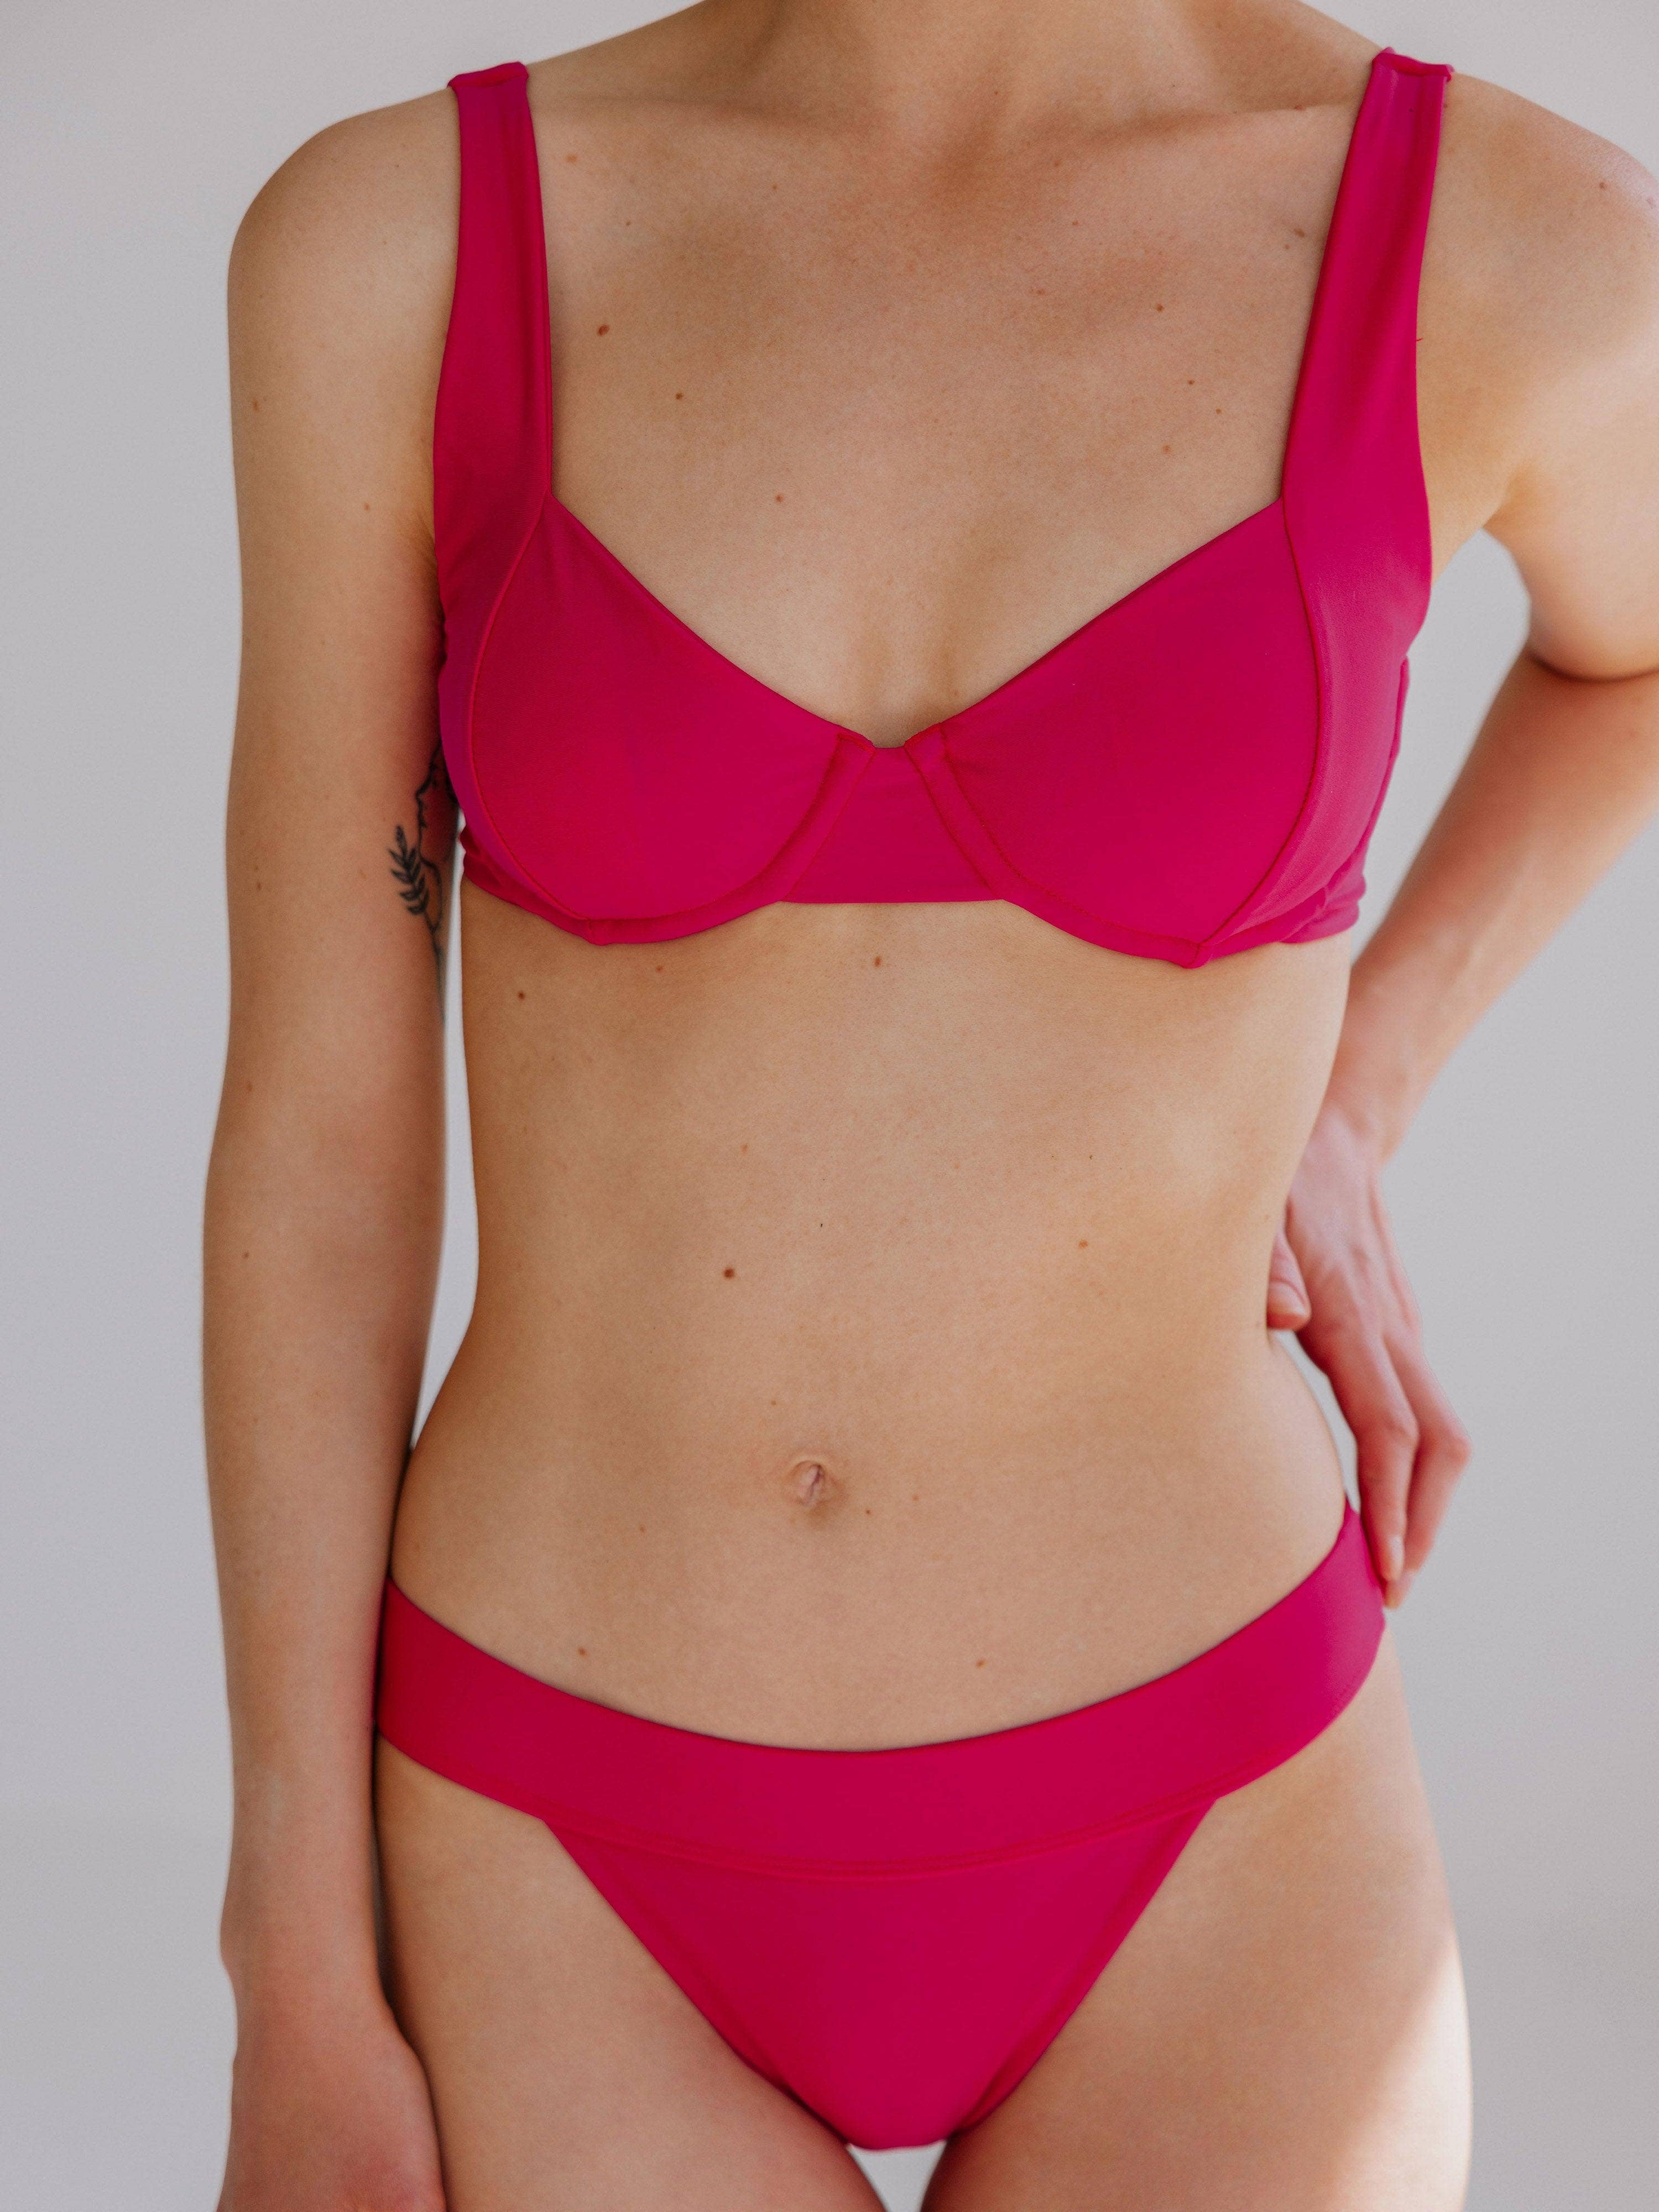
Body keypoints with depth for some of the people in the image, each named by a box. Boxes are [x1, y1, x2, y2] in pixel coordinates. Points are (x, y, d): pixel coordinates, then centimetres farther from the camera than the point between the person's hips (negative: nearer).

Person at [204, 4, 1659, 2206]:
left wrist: (1346, 1105, 5)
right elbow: (318, 1132, -4)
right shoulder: (403, 241, -7)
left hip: (1189, 1875, 0)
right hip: (585, 1886, 1)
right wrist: (297, 1988, -1)